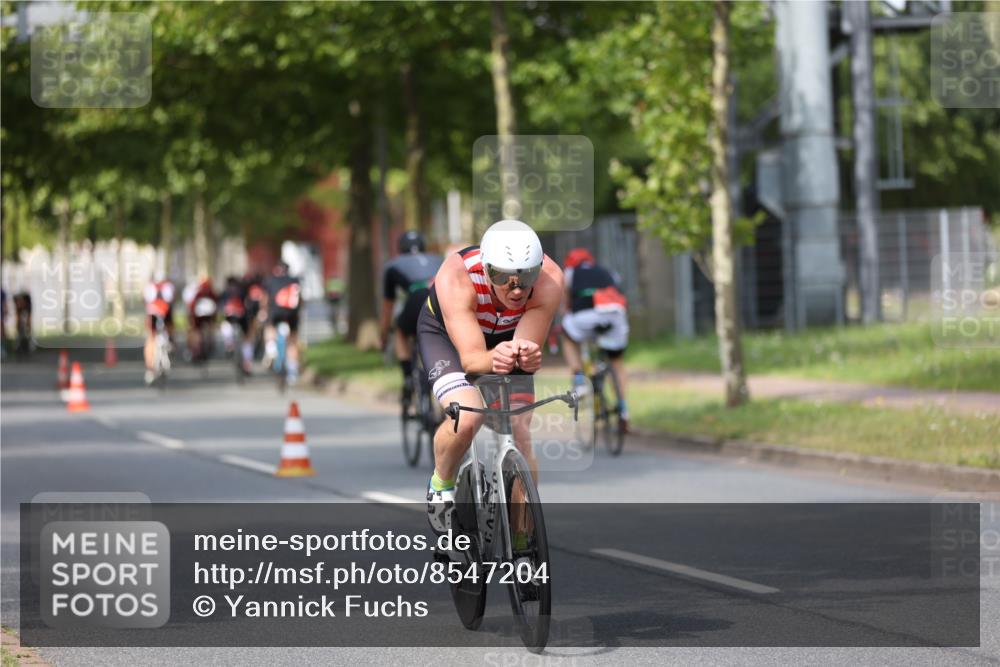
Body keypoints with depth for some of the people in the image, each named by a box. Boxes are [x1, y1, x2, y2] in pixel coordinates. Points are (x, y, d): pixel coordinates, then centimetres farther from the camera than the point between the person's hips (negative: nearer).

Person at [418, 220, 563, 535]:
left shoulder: (549, 280, -35)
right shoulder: (455, 278, -41)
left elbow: (529, 345, -34)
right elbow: (470, 357, -44)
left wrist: (527, 357, -58)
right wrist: (493, 360, -66)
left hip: (508, 337, 2)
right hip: (445, 334, -2)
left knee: (519, 433, -13)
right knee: (466, 420, -27)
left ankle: (525, 532, 3)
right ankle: (441, 485, 4)